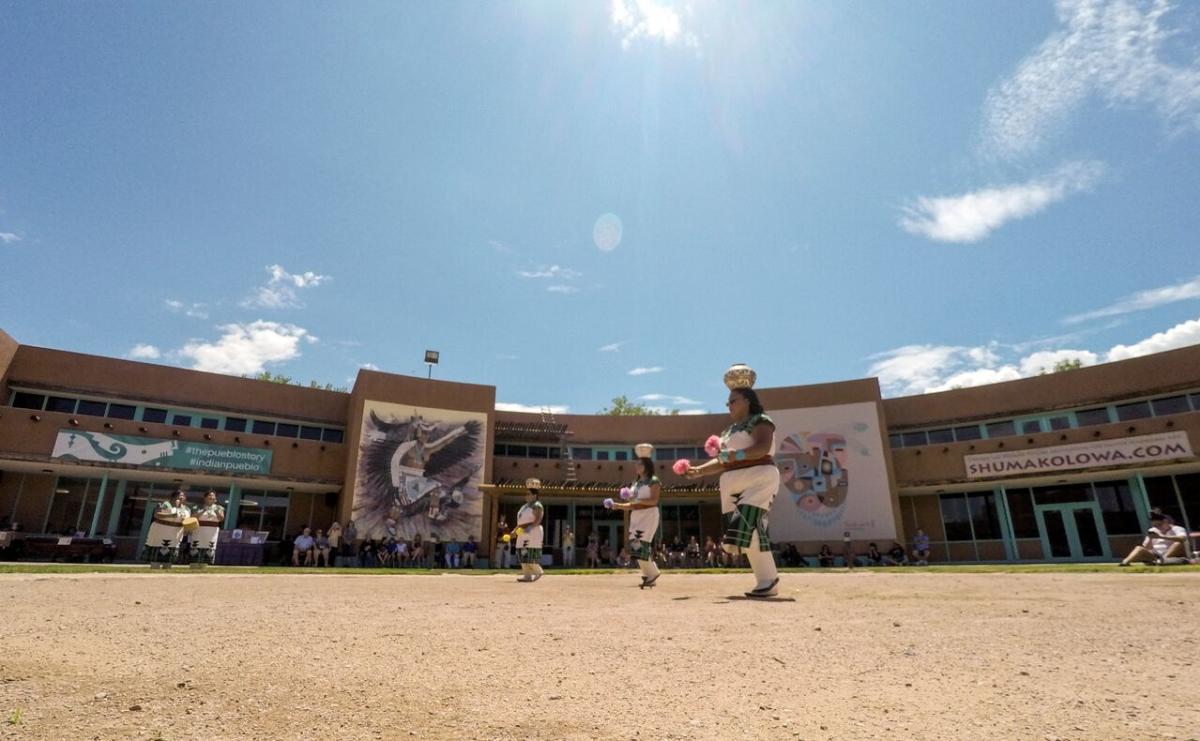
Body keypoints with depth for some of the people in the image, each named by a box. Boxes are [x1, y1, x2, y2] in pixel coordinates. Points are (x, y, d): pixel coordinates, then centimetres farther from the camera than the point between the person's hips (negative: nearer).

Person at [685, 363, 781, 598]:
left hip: (757, 480, -8)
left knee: (749, 528, -18)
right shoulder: (730, 430, 23)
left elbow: (763, 447, -21)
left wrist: (737, 455, -32)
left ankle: (770, 582, -8)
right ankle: (766, 581, 9)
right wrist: (700, 470, 11)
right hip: (733, 485, 8)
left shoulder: (760, 421, -3)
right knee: (742, 533, 2)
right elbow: (723, 462, 22)